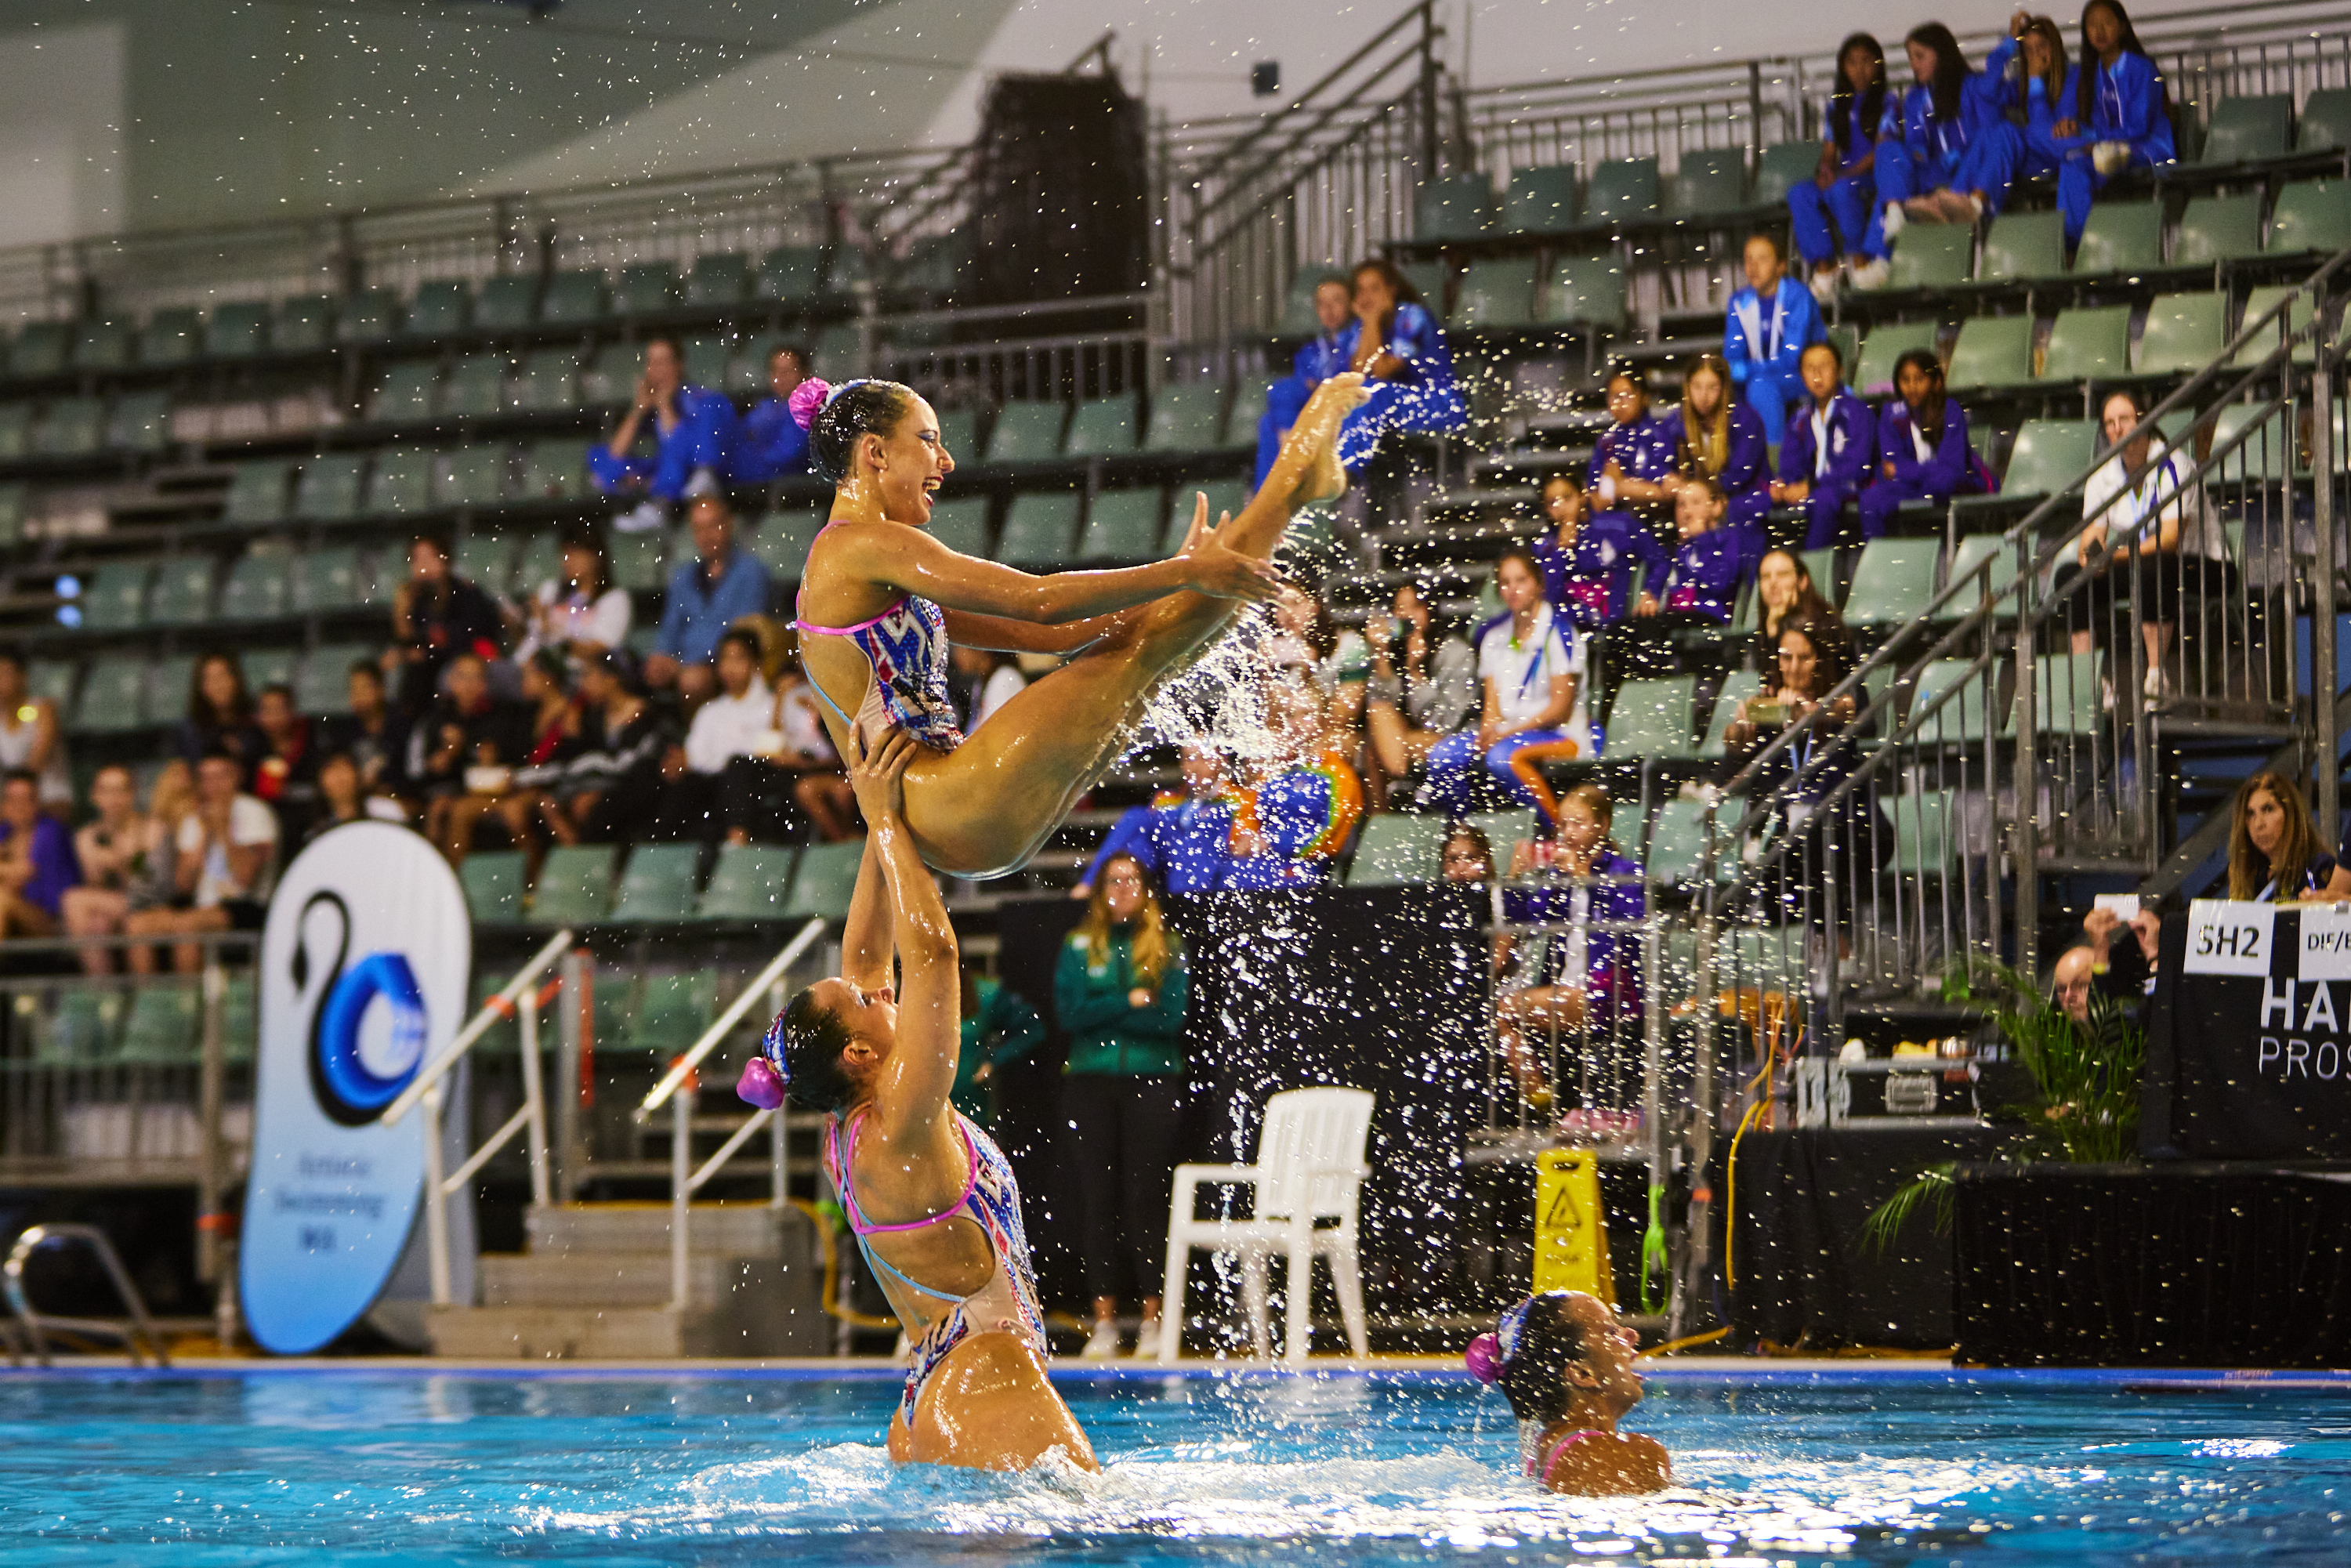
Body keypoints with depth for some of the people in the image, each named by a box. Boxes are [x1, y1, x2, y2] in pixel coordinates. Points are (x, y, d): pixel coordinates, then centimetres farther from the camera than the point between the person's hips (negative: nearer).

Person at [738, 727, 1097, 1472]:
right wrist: (885, 819, -13)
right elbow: (931, 952, -17)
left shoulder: (850, 1131, 11)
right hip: (990, 1394, -10)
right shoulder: (896, 1127, -13)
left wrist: (880, 822, 16)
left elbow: (867, 957, 18)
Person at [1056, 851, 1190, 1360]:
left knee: (1147, 1198, -5)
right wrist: (1131, 1001, -8)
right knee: (1099, 1200, 0)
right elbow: (1068, 1013, -2)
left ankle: (1153, 1319, -3)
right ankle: (1104, 1319, 3)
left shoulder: (1167, 949, 6)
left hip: (1152, 1083, -2)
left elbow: (1172, 1017, -6)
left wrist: (1101, 1014, -7)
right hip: (1089, 1083, 2)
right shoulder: (1079, 947, 10)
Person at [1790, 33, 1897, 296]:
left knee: (1842, 189, -39)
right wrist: (1826, 171, -7)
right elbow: (1829, 152, 18)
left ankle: (1859, 258, -23)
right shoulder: (1837, 107, 21)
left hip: (1874, 181, -5)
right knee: (1798, 193, -26)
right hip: (1843, 178, 5)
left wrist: (1849, 173, -19)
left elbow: (1882, 150, -7)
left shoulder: (1888, 103, 5)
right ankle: (1823, 266, -28)